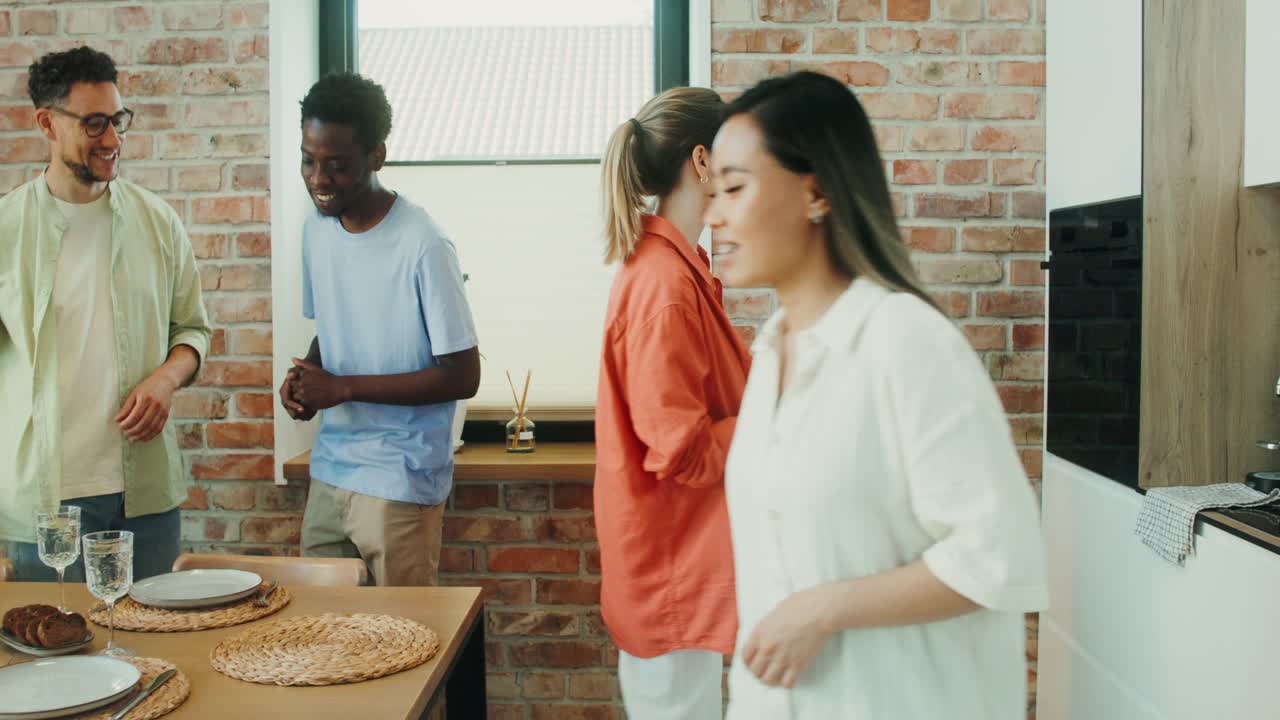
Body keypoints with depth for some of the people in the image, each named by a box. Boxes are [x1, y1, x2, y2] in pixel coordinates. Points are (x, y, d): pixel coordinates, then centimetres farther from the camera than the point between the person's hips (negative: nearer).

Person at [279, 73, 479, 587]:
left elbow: (463, 377, -16)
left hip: (401, 482, -6)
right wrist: (304, 376, -3)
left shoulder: (421, 246, -17)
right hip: (329, 470, 6)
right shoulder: (316, 230, 6)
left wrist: (343, 387, -18)